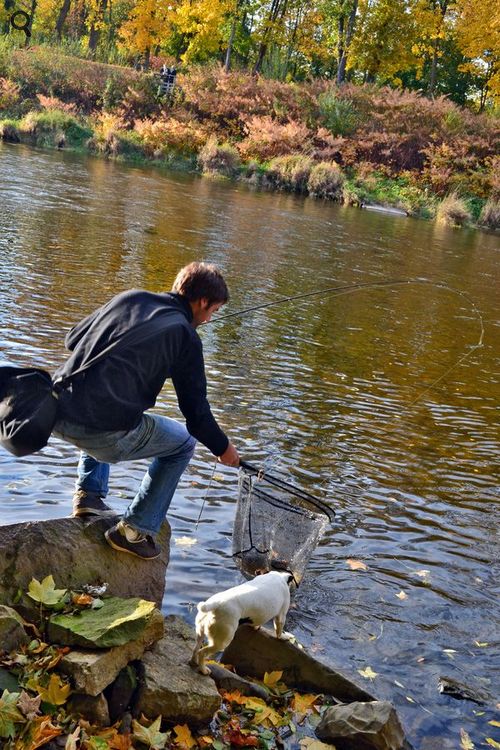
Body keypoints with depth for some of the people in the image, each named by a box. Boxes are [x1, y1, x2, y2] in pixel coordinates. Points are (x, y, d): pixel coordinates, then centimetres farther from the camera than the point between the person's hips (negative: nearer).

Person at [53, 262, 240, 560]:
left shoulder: (130, 297, 14)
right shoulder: (185, 335, -1)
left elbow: (73, 339, 22)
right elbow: (196, 415, 1)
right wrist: (223, 448, 19)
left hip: (58, 413, 6)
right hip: (107, 436, -6)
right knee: (183, 443, 19)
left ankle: (89, 496, 31)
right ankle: (136, 529, 15)